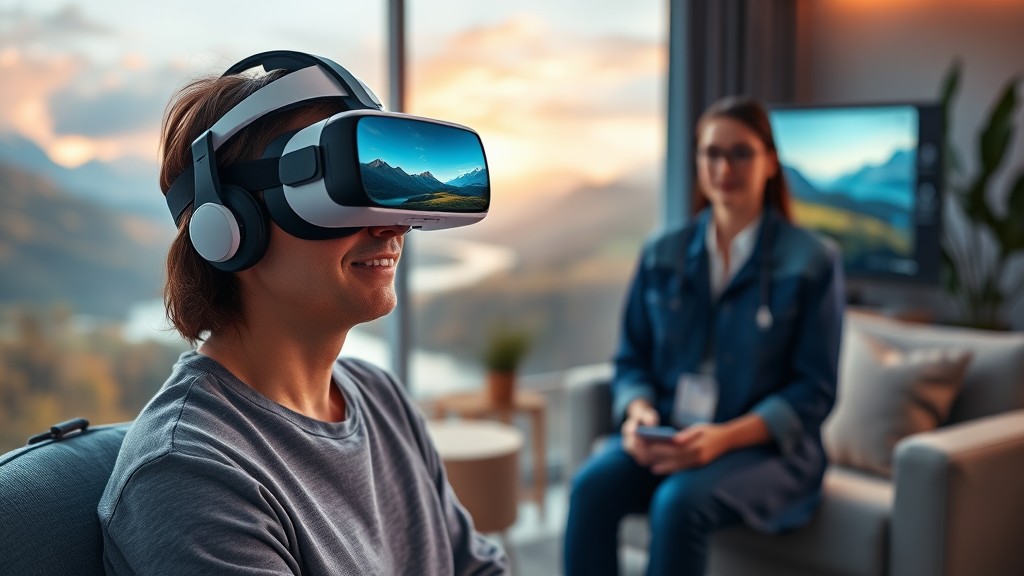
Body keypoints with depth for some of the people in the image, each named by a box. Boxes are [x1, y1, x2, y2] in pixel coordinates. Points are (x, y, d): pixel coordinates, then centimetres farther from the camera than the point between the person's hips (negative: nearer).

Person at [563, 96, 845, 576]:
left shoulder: (812, 261, -1)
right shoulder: (662, 254, 10)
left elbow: (813, 392, -4)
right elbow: (631, 359, 13)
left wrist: (724, 437, -19)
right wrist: (639, 411, -10)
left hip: (766, 447, -3)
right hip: (666, 437, 3)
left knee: (679, 502, -34)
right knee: (591, 487, -27)